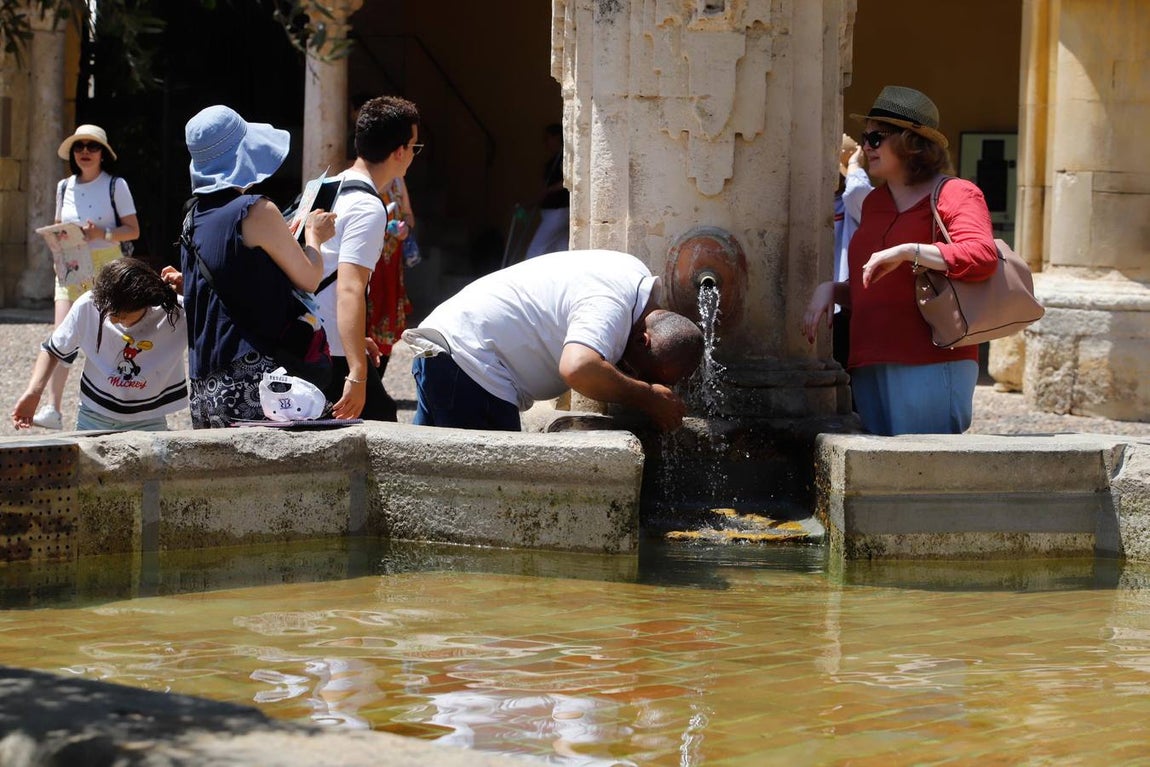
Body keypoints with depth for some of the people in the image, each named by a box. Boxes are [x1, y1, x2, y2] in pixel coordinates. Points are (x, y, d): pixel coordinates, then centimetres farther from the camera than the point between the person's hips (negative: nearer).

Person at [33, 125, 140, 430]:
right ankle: (52, 408, -14)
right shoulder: (64, 187, 10)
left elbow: (133, 230, -2)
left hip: (106, 266, -3)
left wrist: (103, 234, -18)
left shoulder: (116, 185, -1)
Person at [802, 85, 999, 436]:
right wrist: (830, 290, 11)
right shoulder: (874, 203, 22)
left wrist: (906, 252, -24)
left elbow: (982, 256, -21)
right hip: (869, 367, 7)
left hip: (930, 365, -7)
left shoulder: (955, 195, -2)